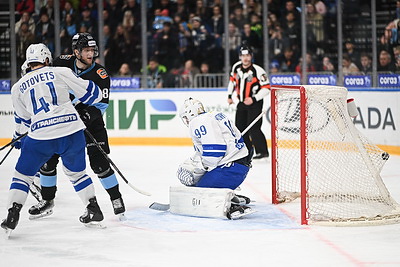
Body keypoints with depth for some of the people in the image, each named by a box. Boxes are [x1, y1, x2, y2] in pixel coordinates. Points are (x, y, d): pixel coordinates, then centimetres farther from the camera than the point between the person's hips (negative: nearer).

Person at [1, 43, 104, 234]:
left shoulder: (18, 87, 13)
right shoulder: (61, 72, 7)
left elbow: (23, 119, 24)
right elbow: (92, 93, 9)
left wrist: (18, 139, 42)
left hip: (40, 136, 0)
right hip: (72, 132, 1)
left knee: (23, 174, 14)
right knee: (76, 172, 23)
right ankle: (93, 209, 21)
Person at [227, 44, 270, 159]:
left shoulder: (258, 71, -20)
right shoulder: (236, 67, -2)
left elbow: (266, 88, -18)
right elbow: (232, 80, 17)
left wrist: (254, 99, -23)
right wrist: (230, 95, 15)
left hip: (255, 103, -7)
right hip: (242, 102, 7)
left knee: (253, 128, -15)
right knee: (240, 127, 9)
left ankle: (262, 151, -8)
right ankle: (247, 150, 22)